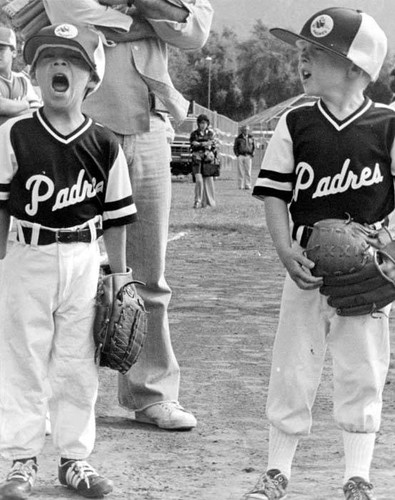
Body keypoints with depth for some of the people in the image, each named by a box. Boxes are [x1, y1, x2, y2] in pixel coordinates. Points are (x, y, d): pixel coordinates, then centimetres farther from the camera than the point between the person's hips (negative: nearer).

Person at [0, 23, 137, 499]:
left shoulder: (103, 144, -1)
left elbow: (115, 217, 5)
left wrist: (120, 277, 6)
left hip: (84, 261, 2)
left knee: (78, 365, 8)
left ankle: (75, 458, 20)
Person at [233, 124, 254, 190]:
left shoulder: (251, 138, 11)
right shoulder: (238, 138, 5)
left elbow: (253, 147, 19)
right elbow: (235, 147, 9)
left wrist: (252, 154, 6)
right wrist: (237, 154, -3)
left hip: (248, 156, 2)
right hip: (240, 156, -2)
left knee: (248, 172, 0)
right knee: (240, 172, -3)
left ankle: (247, 185, 4)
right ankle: (240, 186, 0)